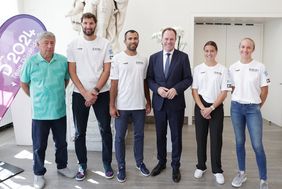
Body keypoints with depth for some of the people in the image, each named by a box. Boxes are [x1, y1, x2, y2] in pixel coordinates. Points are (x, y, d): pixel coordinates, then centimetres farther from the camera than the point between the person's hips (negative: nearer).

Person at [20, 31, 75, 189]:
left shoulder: (63, 60, -2)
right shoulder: (31, 62, -7)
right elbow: (24, 83, 5)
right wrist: (36, 98, 5)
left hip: (59, 111, 2)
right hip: (40, 112, -2)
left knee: (61, 143, 17)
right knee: (39, 145, 11)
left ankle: (62, 166, 38)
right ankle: (39, 173, 29)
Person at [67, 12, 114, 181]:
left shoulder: (105, 43, 0)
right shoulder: (73, 45, 3)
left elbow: (107, 70, -3)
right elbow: (72, 72, -1)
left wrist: (95, 91, -12)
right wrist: (85, 93, -10)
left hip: (102, 93, -1)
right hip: (79, 94, 1)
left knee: (105, 129, 6)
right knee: (80, 132, 8)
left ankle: (107, 163, 22)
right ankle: (82, 165, 24)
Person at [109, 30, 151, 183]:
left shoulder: (143, 60, 6)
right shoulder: (117, 58, -4)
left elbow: (145, 83, 10)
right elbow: (114, 83, -5)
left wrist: (148, 102, 8)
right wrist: (112, 105, -8)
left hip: (139, 106, 3)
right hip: (122, 106, -3)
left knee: (139, 135, 14)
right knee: (120, 137, 7)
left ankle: (140, 162, 32)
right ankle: (121, 167, 23)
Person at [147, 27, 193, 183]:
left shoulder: (183, 57, -1)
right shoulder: (154, 57, 6)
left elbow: (188, 79, -3)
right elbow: (149, 79, 4)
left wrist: (176, 89, -19)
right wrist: (157, 88, -14)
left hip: (176, 103, -2)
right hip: (159, 103, 2)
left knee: (176, 136, 9)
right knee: (160, 135, 14)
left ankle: (175, 167, 26)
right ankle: (161, 162, 34)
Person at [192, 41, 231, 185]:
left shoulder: (222, 69, -2)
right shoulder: (198, 69, 3)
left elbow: (224, 92, -4)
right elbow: (194, 91, 2)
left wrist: (211, 108, -11)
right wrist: (202, 108, -9)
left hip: (216, 107, -1)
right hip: (200, 107, 2)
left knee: (216, 139, 3)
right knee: (200, 137, 8)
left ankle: (217, 170, 17)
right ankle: (201, 167, 24)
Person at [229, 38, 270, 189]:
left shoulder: (260, 67, -5)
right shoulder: (233, 68, 3)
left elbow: (264, 90, 1)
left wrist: (257, 105, 6)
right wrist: (238, 101, 10)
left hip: (253, 109, -3)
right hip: (236, 107, 3)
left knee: (257, 145, -4)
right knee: (239, 142, 11)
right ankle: (242, 173, 26)